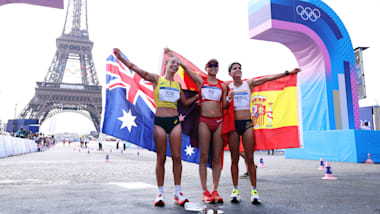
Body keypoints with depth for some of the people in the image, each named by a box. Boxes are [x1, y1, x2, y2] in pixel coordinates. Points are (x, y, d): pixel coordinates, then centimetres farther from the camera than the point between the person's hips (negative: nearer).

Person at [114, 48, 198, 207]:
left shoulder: (178, 84, 14)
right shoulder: (156, 79, 5)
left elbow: (185, 102, 24)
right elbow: (136, 69, -1)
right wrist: (120, 57, -8)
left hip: (175, 121, 3)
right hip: (159, 121, -3)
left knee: (176, 157, 0)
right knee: (161, 158, 0)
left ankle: (177, 192, 11)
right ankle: (160, 193, 10)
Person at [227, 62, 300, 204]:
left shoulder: (249, 84, 10)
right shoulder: (227, 87, 9)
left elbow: (268, 78, 5)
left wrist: (288, 73, 0)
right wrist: (229, 96, -14)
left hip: (247, 123, 0)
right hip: (233, 124, 0)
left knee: (250, 158, -2)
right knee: (234, 159, 3)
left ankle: (254, 190, 5)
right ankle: (235, 190, 12)